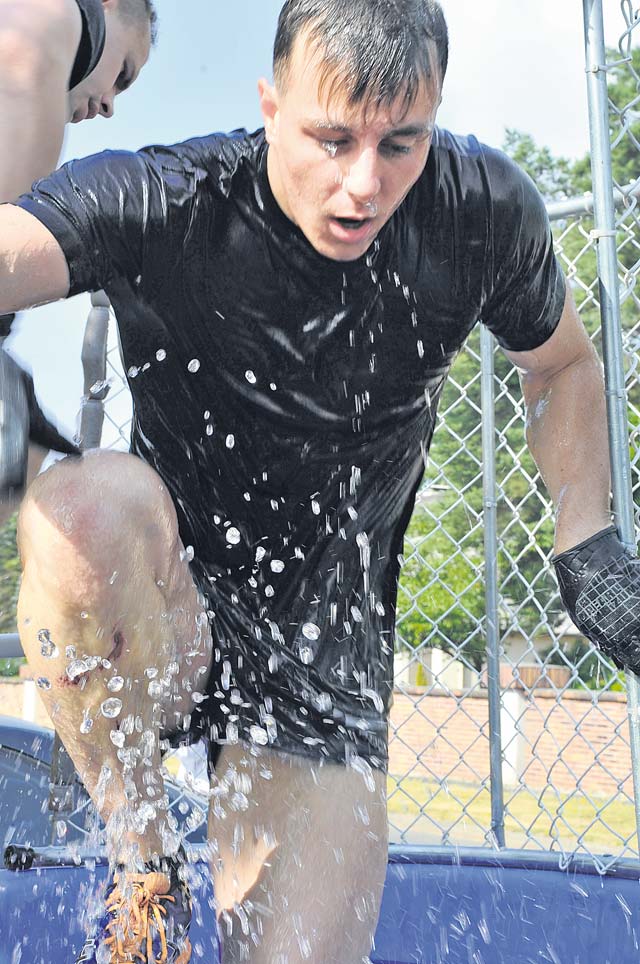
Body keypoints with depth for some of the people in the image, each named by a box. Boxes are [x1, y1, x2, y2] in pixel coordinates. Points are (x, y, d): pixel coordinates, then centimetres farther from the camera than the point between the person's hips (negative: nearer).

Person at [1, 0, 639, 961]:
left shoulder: (486, 212, -7)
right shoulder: (157, 204, -18)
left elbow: (562, 364, 10)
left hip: (325, 656, 2)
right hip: (163, 627, -1)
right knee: (84, 505, -35)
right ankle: (143, 867, -11)